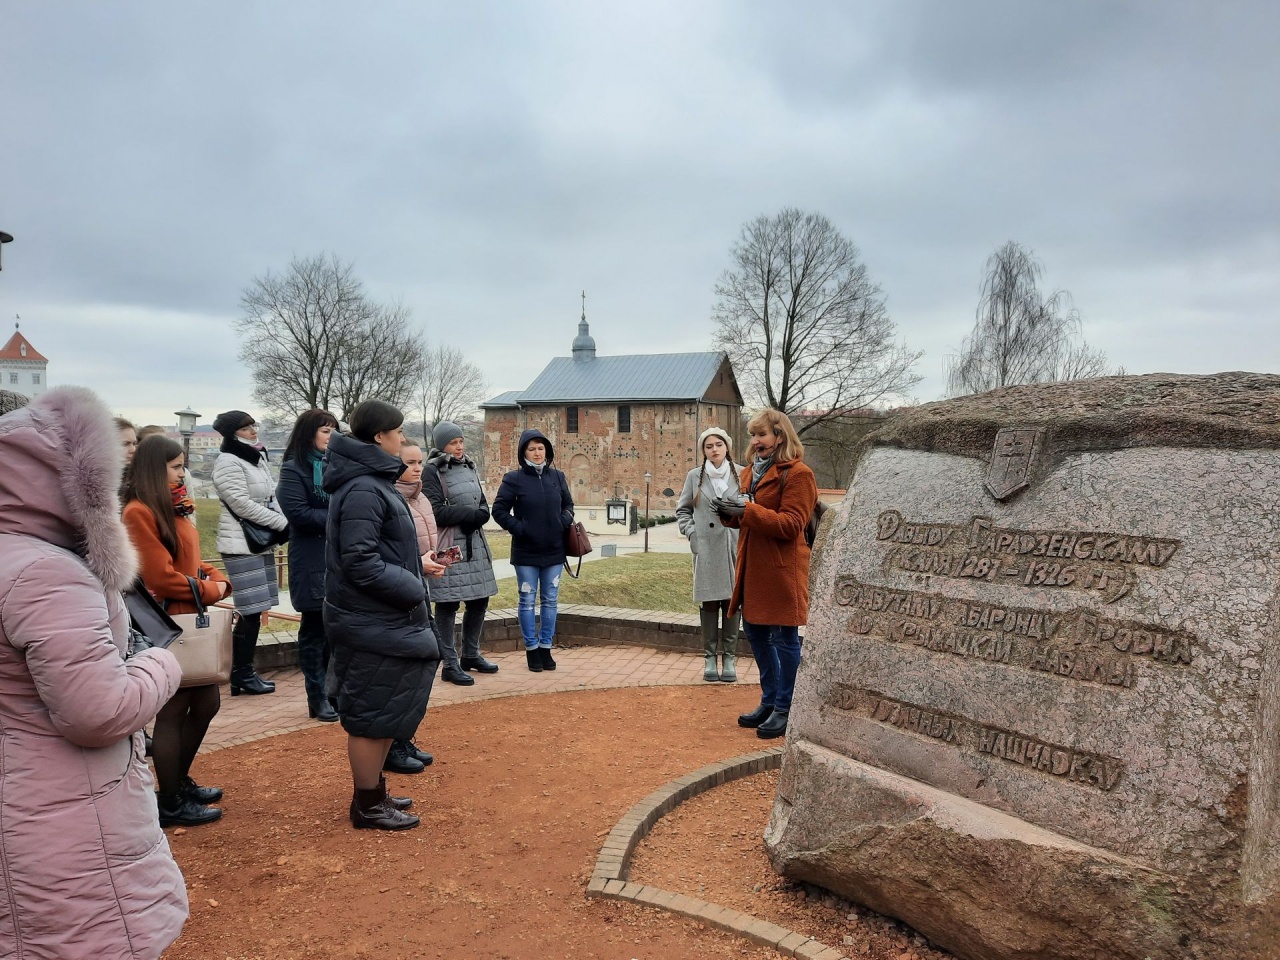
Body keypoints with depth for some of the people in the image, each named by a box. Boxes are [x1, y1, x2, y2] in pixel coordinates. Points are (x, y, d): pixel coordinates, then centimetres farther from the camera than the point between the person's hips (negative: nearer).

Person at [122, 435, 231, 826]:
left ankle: (179, 781, 32)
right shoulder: (139, 513, -17)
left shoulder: (173, 509, 12)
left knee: (206, 702, 16)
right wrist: (209, 591, -9)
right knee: (173, 710, 2)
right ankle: (171, 803, 16)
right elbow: (162, 577, -21)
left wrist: (218, 579, -2)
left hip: (191, 622, 9)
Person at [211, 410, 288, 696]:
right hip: (240, 544, -9)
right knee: (250, 611, -7)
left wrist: (283, 522, 0)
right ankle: (241, 676, 3)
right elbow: (243, 505, -17)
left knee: (253, 611, 10)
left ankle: (243, 673, 18)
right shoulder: (228, 462, -11)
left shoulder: (259, 457, 16)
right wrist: (284, 523, -14)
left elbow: (272, 495, 18)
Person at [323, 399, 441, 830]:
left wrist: (416, 569, 8)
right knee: (373, 717, 4)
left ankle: (373, 792, 34)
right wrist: (413, 588, -17)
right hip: (373, 626, -10)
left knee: (385, 713, 20)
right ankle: (368, 806, 18)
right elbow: (361, 564, -24)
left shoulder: (371, 481, 11)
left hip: (384, 621, 10)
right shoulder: (363, 491, -20)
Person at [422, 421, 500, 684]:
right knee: (448, 604, -3)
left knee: (479, 601, 11)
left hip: (475, 544, 7)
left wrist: (475, 517, -8)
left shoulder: (469, 466, 14)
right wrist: (471, 513, -9)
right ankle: (450, 664, 5)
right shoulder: (432, 471, -7)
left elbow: (484, 506, 14)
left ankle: (471, 655, 27)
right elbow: (437, 512, -16)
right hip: (449, 548, -7)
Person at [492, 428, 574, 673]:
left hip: (554, 551, 4)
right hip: (526, 552, -3)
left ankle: (546, 648, 21)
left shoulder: (557, 477, 4)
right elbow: (499, 510, -3)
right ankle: (531, 649, 16)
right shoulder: (514, 479, -6)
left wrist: (565, 522, -4)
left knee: (551, 601, 10)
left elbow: (568, 504, 15)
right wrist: (519, 528, -14)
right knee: (528, 601, 5)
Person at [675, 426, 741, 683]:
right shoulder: (695, 476, 6)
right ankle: (710, 657, 11)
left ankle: (729, 657, 11)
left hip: (734, 547, 0)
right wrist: (691, 532, 0)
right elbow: (682, 509, 12)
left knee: (732, 601, 2)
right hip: (706, 549, 0)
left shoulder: (741, 474, 4)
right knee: (709, 601, 2)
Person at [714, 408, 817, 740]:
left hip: (781, 570, -9)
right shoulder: (751, 472, 16)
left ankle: (784, 709, 12)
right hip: (752, 567, 9)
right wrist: (730, 511, 0)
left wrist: (747, 509, -24)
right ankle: (769, 701, 30)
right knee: (756, 632, 15)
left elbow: (791, 524, -18)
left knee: (784, 639, 0)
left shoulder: (798, 474, -10)